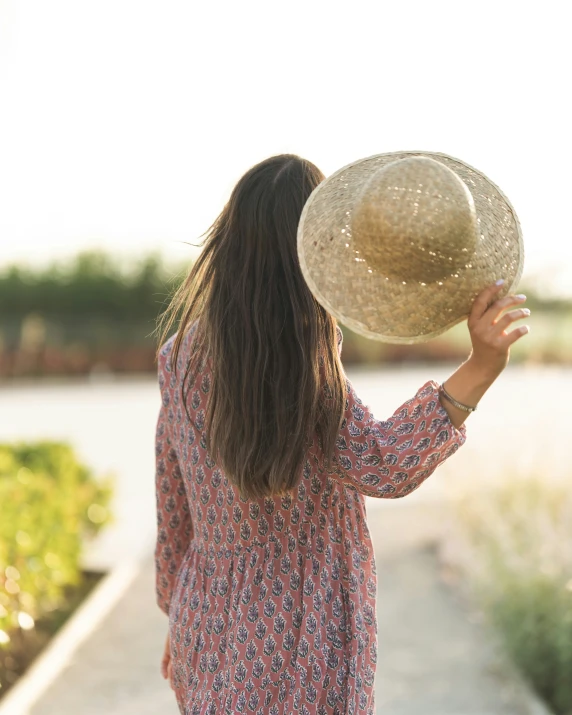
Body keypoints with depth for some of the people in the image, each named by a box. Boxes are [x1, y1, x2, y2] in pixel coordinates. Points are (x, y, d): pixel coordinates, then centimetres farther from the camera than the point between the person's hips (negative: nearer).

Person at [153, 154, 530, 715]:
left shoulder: (183, 355, -2)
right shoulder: (303, 368, -21)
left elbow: (172, 509, 6)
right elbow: (384, 466, -31)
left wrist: (180, 617, 17)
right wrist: (480, 368, -40)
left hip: (209, 624, 6)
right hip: (296, 656, -6)